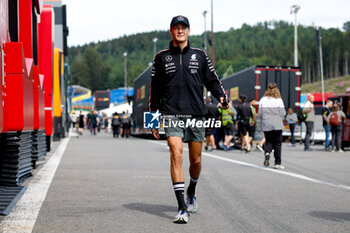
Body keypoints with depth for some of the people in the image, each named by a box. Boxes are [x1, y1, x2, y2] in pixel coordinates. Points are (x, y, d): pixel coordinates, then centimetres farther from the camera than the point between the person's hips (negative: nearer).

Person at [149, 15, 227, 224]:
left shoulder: (199, 55, 10)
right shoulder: (162, 57, 9)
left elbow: (212, 80, 12)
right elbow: (155, 89, 13)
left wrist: (221, 96, -8)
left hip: (196, 115, 2)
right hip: (172, 115, -2)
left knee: (196, 160, 8)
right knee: (176, 155, -17)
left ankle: (191, 193, 38)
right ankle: (182, 208, -17)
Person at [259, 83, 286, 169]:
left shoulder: (262, 100, 2)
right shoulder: (278, 100, -5)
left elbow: (260, 113, 1)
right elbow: (282, 113, -5)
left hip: (266, 125, 2)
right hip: (277, 125, -2)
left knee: (268, 141, 14)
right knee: (277, 143, 5)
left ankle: (267, 152, -16)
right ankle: (278, 163, 4)